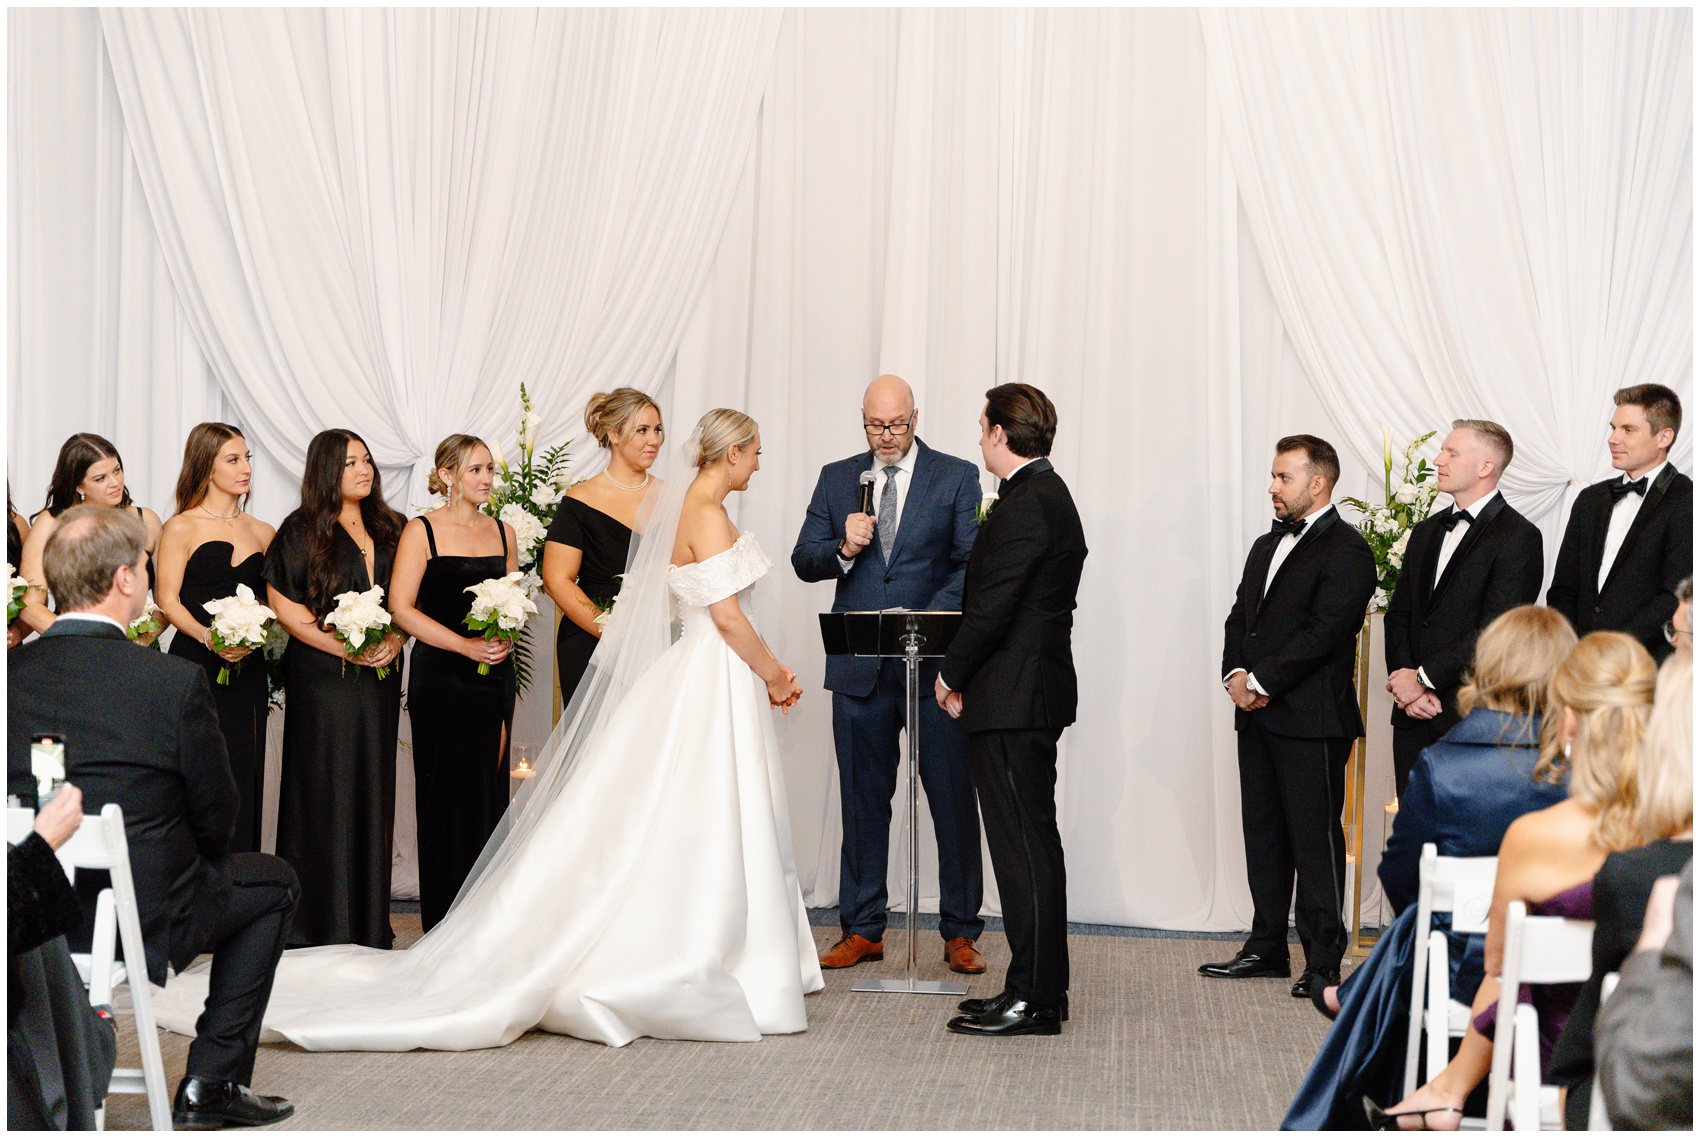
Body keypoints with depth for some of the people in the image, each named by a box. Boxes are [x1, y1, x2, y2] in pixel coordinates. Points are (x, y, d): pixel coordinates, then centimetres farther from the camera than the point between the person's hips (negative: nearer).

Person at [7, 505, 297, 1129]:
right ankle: (211, 1085, 18)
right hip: (143, 924, -5)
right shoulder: (174, 682, -19)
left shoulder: (12, 672, -7)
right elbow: (215, 820, -8)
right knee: (272, 882, 21)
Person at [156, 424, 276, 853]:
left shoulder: (262, 533, 14)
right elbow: (168, 600, -4)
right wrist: (208, 637, -19)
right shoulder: (181, 528, 1)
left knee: (244, 781, 3)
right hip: (196, 667, -4)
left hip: (248, 671, 4)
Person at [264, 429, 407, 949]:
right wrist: (343, 648, -12)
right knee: (325, 790, -3)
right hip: (322, 677, -4)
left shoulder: (390, 530, 11)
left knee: (373, 788, 6)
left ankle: (370, 921, 13)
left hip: (379, 675, 5)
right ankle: (322, 921, 3)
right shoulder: (301, 531, -3)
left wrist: (394, 642, -5)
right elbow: (283, 604, -7)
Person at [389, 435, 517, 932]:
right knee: (447, 793, -3)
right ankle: (445, 924, 2)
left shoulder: (503, 532, 12)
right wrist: (465, 645, -14)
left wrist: (505, 638, -4)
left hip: (494, 675, 4)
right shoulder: (422, 531, -2)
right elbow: (401, 608, -8)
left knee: (489, 792, 3)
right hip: (440, 675, -4)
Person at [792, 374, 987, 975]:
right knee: (863, 800, 8)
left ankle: (960, 932, 8)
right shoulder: (836, 479, 11)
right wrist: (843, 549, -12)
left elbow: (972, 564, -3)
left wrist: (933, 622, -17)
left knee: (954, 799, -1)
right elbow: (804, 561, 9)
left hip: (935, 661, -2)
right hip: (859, 668, 3)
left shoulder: (956, 477, 3)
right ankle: (862, 930, 17)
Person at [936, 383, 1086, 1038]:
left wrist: (952, 676, -6)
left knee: (1024, 844, -6)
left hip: (1011, 699, -10)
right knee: (1032, 842, 14)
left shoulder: (1026, 505, -16)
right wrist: (966, 676, 12)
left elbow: (991, 609, -20)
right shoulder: (1050, 495, 16)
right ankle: (1040, 987, 21)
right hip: (1036, 692, 10)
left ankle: (1032, 999, -2)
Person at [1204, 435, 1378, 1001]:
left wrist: (1261, 681, -16)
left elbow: (1325, 631, -17)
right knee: (1263, 833, 12)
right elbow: (1240, 618, 18)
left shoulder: (1346, 551, -8)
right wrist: (1235, 674, -1)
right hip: (1258, 716, 8)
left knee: (1315, 838, -4)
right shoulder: (1267, 546, 20)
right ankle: (1267, 948, 21)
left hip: (1311, 719, -8)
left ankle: (1323, 960, 1)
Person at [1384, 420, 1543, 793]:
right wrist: (1407, 684, -2)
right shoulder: (1427, 532, 18)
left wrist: (1423, 678, -13)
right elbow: (1399, 615, 15)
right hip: (1413, 719, 7)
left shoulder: (1518, 536, -6)